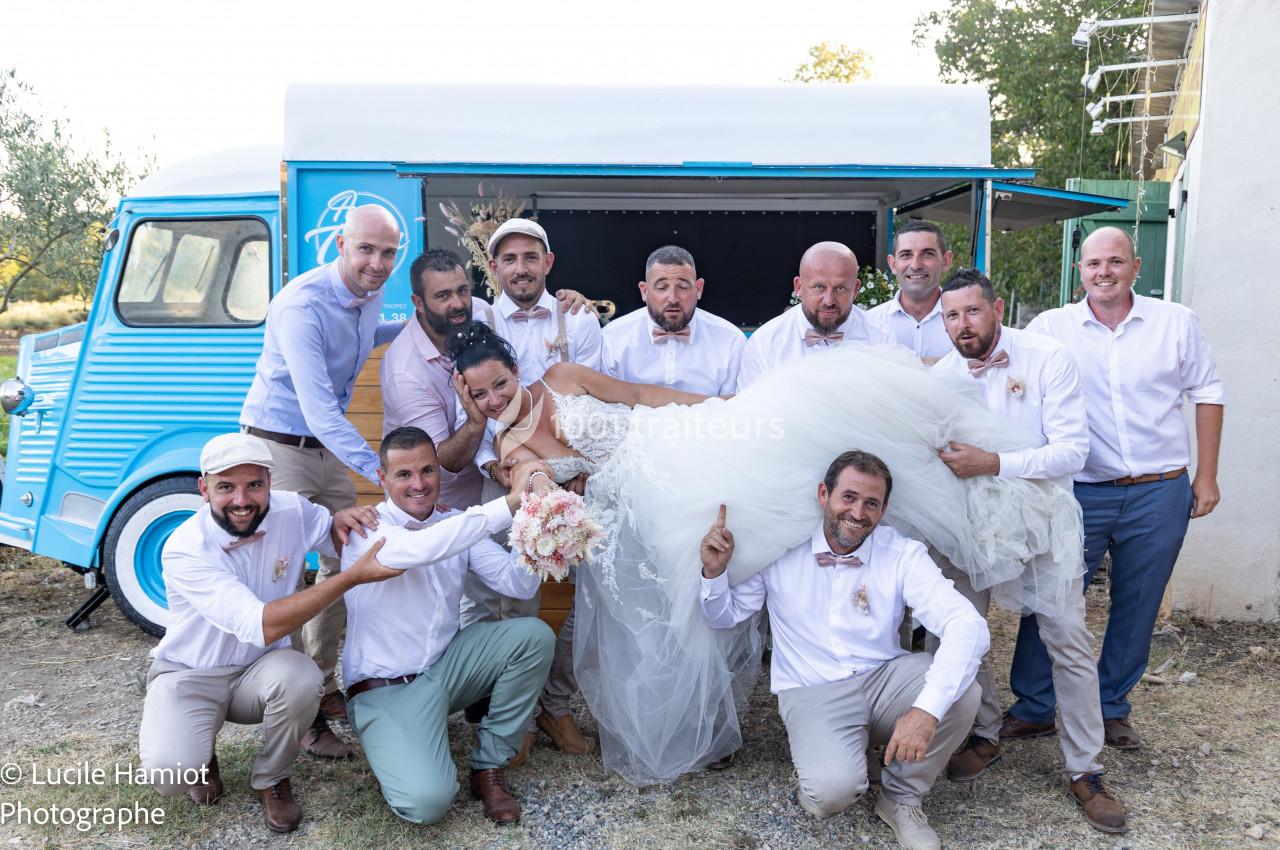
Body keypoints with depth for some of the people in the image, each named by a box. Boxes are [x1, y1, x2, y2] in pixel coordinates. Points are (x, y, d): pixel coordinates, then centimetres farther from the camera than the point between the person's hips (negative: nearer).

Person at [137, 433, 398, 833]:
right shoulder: (184, 549, -27)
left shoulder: (292, 511, -14)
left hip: (260, 669, 3)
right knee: (170, 771, -30)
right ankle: (201, 754, 10)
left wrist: (341, 521, -22)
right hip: (189, 675, -2)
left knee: (302, 679, -32)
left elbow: (348, 541, 5)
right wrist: (354, 576, -43)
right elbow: (262, 626, -37)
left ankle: (271, 780, -2)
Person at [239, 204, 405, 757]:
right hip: (279, 447, -8)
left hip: (330, 446, 8)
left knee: (341, 564, 12)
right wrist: (378, 471, -40)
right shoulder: (302, 306, -26)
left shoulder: (370, 297, 0)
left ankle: (323, 685, 28)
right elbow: (319, 410, -33)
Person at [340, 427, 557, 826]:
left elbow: (518, 585, -7)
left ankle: (489, 766, -1)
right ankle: (398, 756, 10)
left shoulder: (457, 526, 3)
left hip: (446, 666, 6)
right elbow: (419, 549, -38)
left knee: (534, 636, -15)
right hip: (386, 690, -6)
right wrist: (510, 501, -40)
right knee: (427, 801, -27)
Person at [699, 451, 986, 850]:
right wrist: (715, 572, -18)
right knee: (831, 792, -31)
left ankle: (901, 797, -1)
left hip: (884, 680, 2)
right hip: (814, 694, -2)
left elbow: (969, 625, -21)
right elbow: (724, 616, 6)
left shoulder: (902, 554, -8)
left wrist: (927, 709, -35)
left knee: (960, 690, -28)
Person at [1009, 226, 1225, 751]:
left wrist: (1206, 476, 4)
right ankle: (1033, 708, 17)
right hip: (1080, 492, -1)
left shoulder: (1176, 323, 4)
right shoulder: (1051, 327, 1)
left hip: (1160, 492, 1)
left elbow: (1206, 394, 8)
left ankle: (1112, 709, 29)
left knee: (1136, 609, 11)